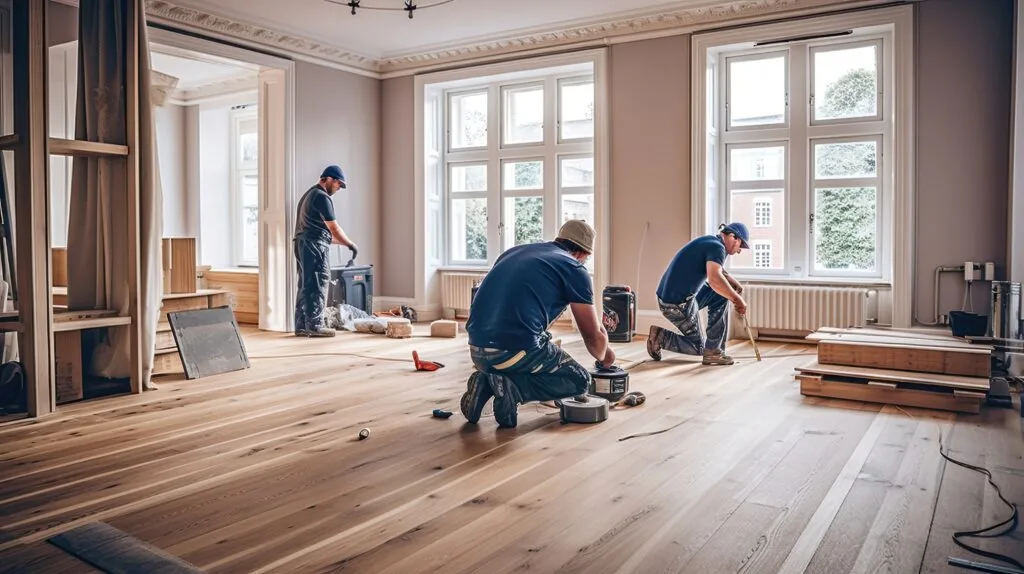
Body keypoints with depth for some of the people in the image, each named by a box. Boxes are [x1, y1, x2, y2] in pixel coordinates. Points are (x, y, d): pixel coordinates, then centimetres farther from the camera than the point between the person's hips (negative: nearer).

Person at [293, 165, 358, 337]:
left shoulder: (310, 194, 22)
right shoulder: (322, 197, -10)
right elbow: (334, 228, -13)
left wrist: (341, 241, 23)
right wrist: (351, 244, -3)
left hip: (302, 244, 10)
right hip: (315, 246, -10)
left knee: (306, 286, 10)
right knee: (317, 286, -7)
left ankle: (301, 326, 13)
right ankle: (314, 325, -5)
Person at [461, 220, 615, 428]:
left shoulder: (514, 251, 21)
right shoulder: (574, 269, 5)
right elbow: (593, 336, 11)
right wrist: (604, 356, 35)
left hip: (477, 349, 7)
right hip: (516, 351, -6)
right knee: (580, 381, 14)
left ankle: (486, 383, 9)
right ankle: (512, 386, -6)